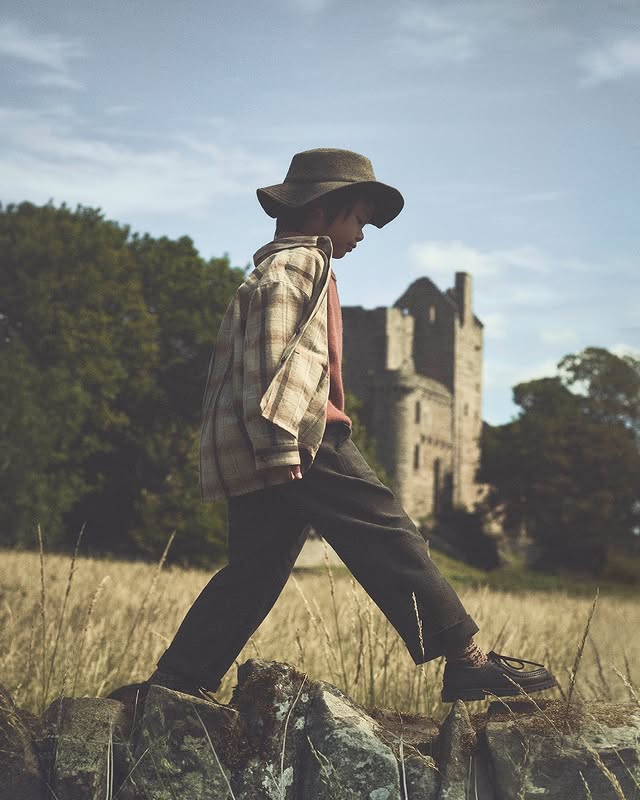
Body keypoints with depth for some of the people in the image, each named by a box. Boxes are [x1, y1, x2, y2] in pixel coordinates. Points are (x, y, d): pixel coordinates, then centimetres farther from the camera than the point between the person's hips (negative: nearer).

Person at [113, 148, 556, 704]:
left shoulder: (279, 265, 30)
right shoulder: (298, 263, -3)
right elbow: (274, 354, -16)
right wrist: (280, 444, -25)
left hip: (249, 454, 11)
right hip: (300, 438, -11)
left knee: (257, 570, 11)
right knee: (387, 536, -13)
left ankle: (176, 682, 11)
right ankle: (467, 662, -15)